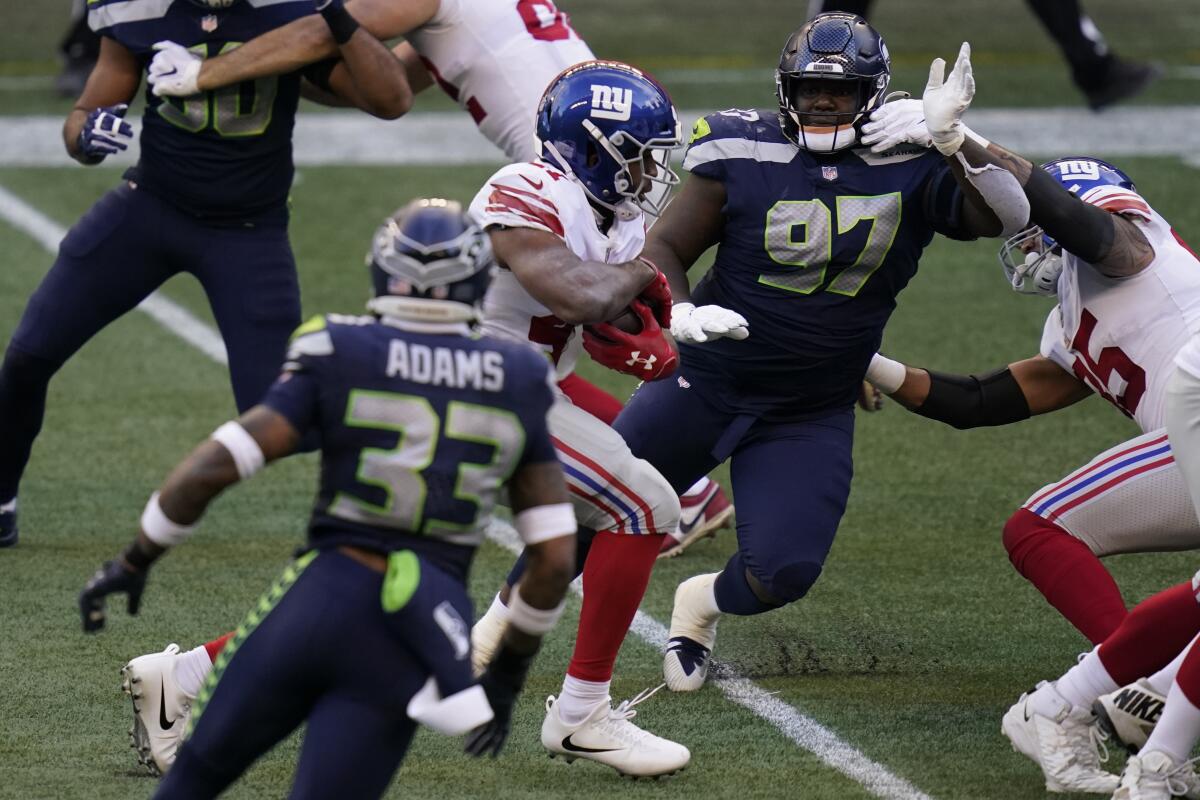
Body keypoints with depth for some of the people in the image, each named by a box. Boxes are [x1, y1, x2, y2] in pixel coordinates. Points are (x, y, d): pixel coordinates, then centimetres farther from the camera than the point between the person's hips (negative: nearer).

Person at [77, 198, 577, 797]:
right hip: (408, 650, 1)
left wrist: (135, 561, 5)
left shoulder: (338, 359, -3)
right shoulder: (514, 390, 5)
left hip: (318, 604, -1)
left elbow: (215, 466, -9)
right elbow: (555, 558, 6)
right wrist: (509, 672, 19)